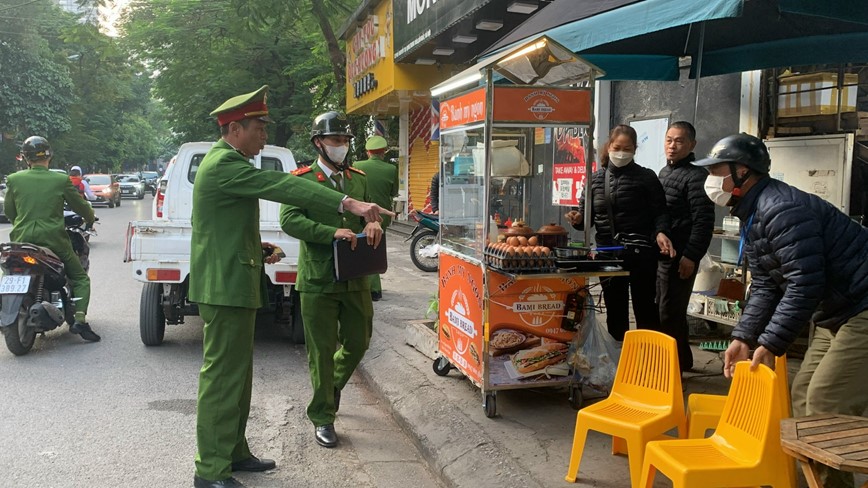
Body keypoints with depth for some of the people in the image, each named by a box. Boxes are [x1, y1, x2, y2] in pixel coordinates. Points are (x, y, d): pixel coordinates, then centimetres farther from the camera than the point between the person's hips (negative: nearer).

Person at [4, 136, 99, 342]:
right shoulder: (61, 180, -5)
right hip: (53, 239, -2)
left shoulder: (13, 180, 1)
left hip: (22, 239, 2)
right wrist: (90, 219, 26)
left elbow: (9, 212, 11)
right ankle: (80, 320, -8)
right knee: (80, 278, 10)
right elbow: (81, 206, 4)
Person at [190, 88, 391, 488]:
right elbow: (282, 186, -29)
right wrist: (349, 204, -35)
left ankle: (234, 451, 29)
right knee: (222, 374, -5)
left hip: (233, 283, 11)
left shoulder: (228, 163, 18)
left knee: (238, 372, 17)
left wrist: (256, 248, 12)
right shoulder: (224, 164, -17)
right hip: (225, 286, -11)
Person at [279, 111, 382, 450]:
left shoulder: (359, 179, 12)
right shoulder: (303, 179, -4)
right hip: (318, 279, -5)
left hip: (356, 278, 5)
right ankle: (322, 418, 19)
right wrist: (333, 233, -27)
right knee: (322, 351, 4)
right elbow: (289, 220, -15)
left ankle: (331, 388, 43)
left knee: (358, 342, 14)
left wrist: (373, 224, -5)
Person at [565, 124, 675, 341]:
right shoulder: (596, 179, 8)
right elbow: (587, 215, 10)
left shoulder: (646, 177, -1)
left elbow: (659, 212, -4)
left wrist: (660, 232, -24)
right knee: (615, 311, 13)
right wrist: (577, 219, -12)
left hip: (640, 252, -3)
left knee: (645, 309, 2)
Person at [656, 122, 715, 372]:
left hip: (679, 257, -9)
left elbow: (703, 222, -17)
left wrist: (691, 256, -21)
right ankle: (682, 361, 30)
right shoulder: (664, 172, 16)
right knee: (660, 311, 16)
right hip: (659, 254, 9)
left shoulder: (696, 177, -10)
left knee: (670, 314, -4)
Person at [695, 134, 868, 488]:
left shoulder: (780, 209, -24)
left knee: (827, 405, -10)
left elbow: (805, 284, -28)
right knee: (804, 396, 12)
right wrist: (744, 337, 0)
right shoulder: (751, 215, 10)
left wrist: (770, 344, -25)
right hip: (836, 312, 11)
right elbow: (765, 287, 10)